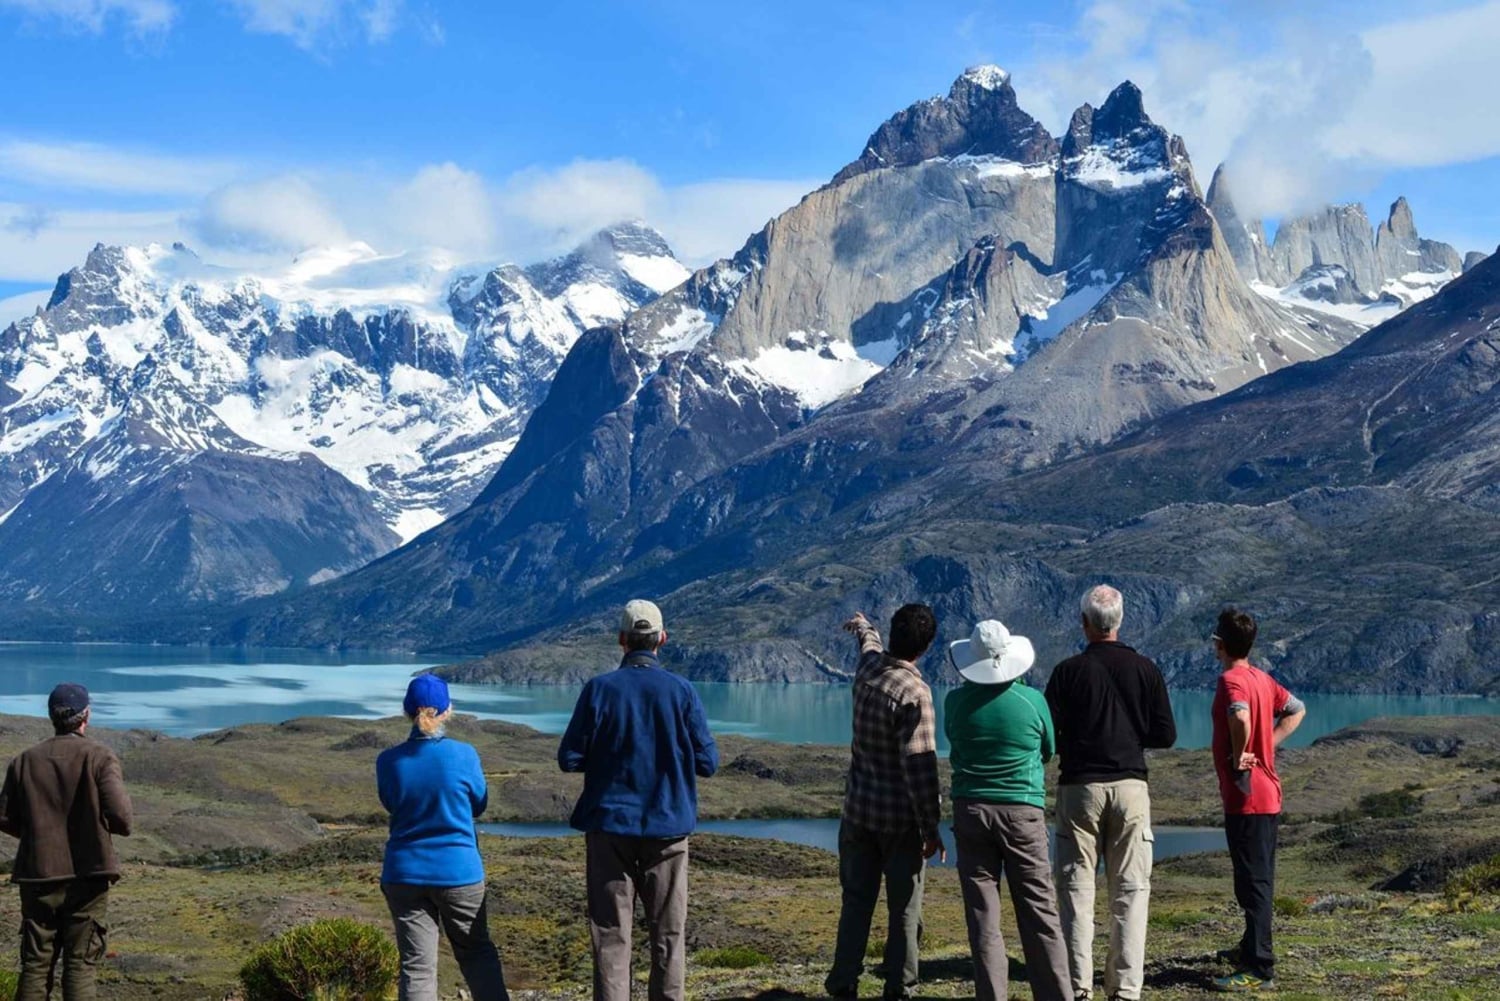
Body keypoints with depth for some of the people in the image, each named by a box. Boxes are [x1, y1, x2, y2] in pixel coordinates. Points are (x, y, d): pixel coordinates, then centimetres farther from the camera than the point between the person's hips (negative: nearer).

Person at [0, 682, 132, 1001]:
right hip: (86, 876, -3)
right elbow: (120, 815, -17)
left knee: (35, 964, 10)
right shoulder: (100, 757, -6)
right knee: (80, 964, 1)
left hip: (37, 876, 3)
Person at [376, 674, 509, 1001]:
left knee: (417, 966, 4)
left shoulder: (388, 762, -8)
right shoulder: (463, 755, -12)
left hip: (404, 875, 1)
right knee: (476, 951, 18)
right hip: (459, 872, -1)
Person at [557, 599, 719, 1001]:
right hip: (667, 827, 1)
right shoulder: (682, 690, -5)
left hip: (610, 825, -1)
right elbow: (707, 763, -2)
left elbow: (569, 759, -4)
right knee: (668, 932, 11)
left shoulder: (599, 689, -7)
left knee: (611, 934, 4)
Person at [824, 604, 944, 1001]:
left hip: (859, 809, 6)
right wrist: (931, 828, -16)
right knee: (904, 908, 4)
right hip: (900, 817, -6)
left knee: (856, 900, 12)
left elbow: (870, 642, 27)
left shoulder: (869, 667, 0)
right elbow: (919, 768, -21)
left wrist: (862, 626, 50)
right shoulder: (913, 693, -20)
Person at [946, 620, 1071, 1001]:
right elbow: (1048, 752, 10)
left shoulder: (956, 701, -3)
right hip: (1023, 812, -1)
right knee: (1039, 911, 3)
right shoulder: (1032, 700, -5)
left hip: (971, 810, 1)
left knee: (983, 914, 4)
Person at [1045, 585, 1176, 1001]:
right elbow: (1166, 735, 3)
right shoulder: (1145, 670, 2)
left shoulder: (1068, 671, -4)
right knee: (1131, 889, 5)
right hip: (1131, 787, 1)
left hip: (1080, 786, -1)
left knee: (1076, 886, 3)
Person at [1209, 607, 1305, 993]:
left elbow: (1241, 718, -37)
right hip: (1268, 793, 9)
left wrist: (1238, 758, -21)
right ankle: (1251, 948, 35)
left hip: (1246, 798, -9)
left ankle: (1259, 970, -6)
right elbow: (1296, 710, 23)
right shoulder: (1263, 678, 10)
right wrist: (1267, 744, 13)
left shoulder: (1231, 680, -17)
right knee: (1256, 879, 21)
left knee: (1253, 882, -7)